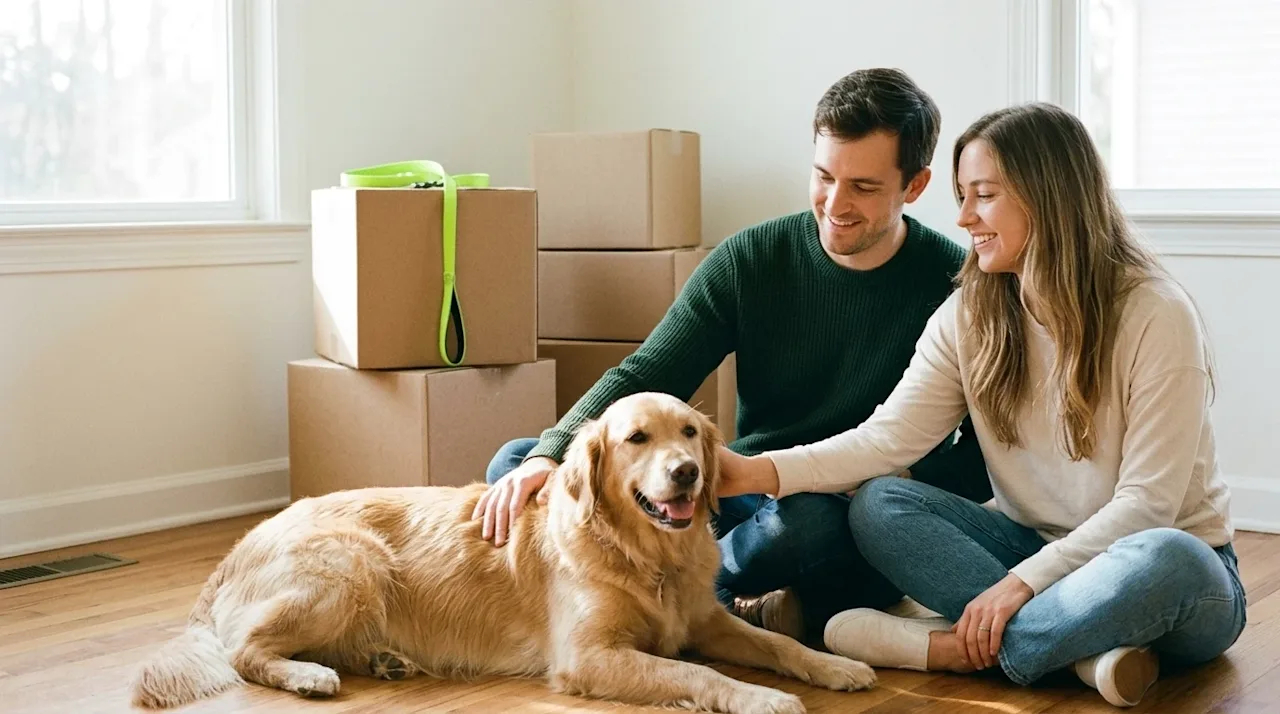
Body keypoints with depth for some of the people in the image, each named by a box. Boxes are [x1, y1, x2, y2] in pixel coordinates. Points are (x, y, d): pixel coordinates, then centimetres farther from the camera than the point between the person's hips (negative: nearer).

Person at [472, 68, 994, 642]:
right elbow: (642, 377, -5)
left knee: (813, 521, -42)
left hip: (855, 529, -4)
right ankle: (740, 610, -23)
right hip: (744, 497, 4)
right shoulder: (751, 260, -1)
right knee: (517, 463, -10)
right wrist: (551, 454, -23)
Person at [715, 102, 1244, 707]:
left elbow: (1147, 498, -18)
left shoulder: (1156, 315, -16)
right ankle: (1085, 649, -27)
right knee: (876, 506, -17)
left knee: (1164, 560, -40)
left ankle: (951, 647, -25)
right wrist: (761, 471, -26)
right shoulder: (969, 315, -1)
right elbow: (889, 437, -11)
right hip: (1033, 543, 5)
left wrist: (1024, 580, -26)